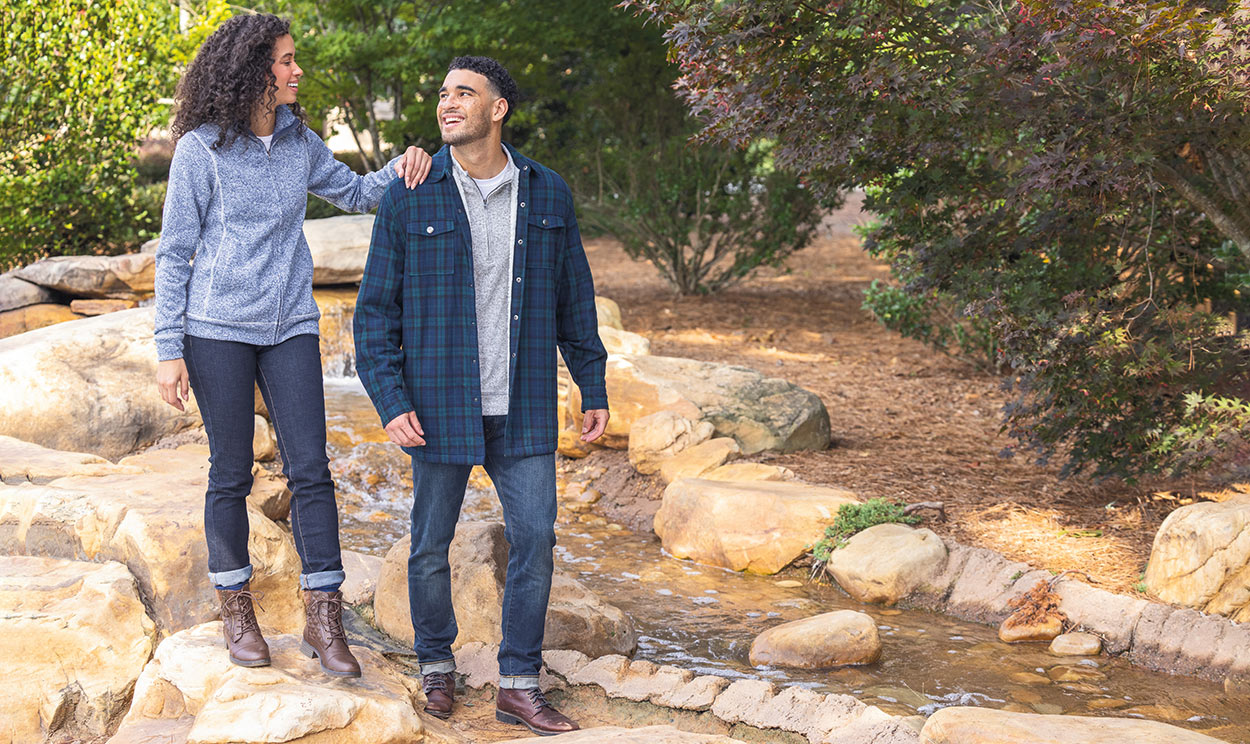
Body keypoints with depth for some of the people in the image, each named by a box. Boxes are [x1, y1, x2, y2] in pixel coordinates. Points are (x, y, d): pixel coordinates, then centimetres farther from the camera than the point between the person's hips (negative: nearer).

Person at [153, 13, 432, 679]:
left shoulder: (298, 142, 7)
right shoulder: (200, 150, -5)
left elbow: (353, 193, 19)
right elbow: (173, 254, -3)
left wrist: (400, 170, -3)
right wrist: (169, 350, -7)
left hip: (291, 327, 3)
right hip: (218, 329, -3)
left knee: (310, 469, -3)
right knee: (231, 473, 5)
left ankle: (323, 618, 4)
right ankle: (235, 607, 21)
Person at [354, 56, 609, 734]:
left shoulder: (547, 194, 3)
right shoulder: (408, 201, -4)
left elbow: (574, 297, 11)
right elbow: (376, 309, -2)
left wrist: (593, 389, 10)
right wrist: (390, 402, -11)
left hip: (522, 409, 2)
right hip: (440, 404, -2)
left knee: (534, 539, -1)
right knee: (431, 546, 8)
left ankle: (518, 686, 11)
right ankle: (436, 664, 30)